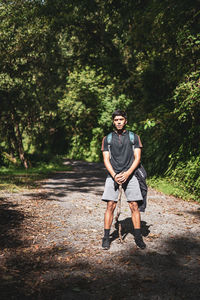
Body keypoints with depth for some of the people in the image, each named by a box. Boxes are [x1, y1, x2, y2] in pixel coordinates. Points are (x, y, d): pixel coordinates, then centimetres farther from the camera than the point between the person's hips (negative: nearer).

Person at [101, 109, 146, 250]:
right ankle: (106, 237, 4)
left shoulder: (134, 137, 9)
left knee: (134, 206, -2)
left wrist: (127, 173, -12)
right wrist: (114, 175, -11)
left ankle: (138, 237, 7)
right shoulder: (107, 139, 11)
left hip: (129, 175, 0)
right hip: (113, 175, 0)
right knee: (110, 206, -4)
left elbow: (137, 158, 2)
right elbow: (106, 159, 5)